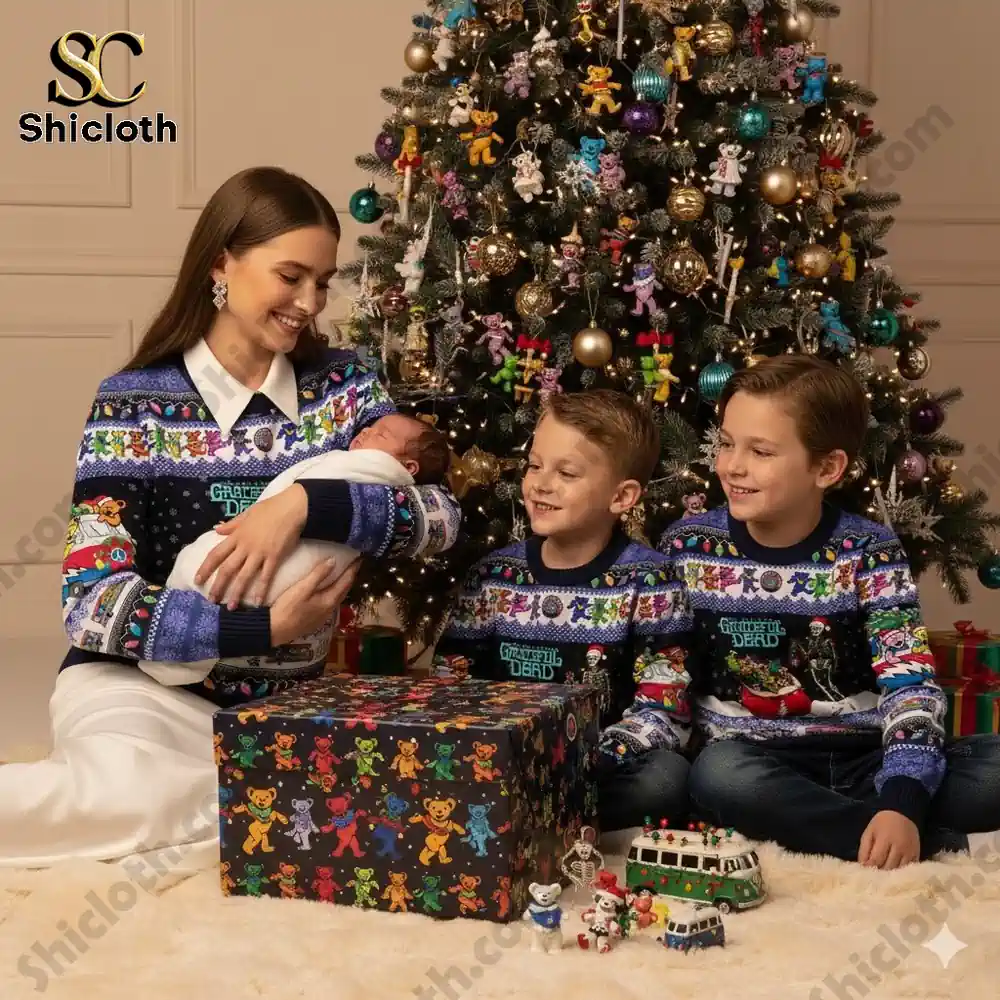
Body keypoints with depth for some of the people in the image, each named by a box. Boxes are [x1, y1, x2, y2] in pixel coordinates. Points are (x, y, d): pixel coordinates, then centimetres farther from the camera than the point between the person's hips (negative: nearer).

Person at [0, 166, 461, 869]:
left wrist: (304, 505, -22)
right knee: (137, 787, -37)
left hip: (287, 702, 5)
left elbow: (443, 517, -7)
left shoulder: (344, 384, 4)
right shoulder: (134, 405, -7)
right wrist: (265, 628, -20)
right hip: (143, 685, -5)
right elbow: (93, 602, -13)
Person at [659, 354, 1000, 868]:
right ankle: (932, 845, -27)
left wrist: (904, 799, -28)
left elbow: (911, 685, -13)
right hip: (750, 760, 0)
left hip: (865, 758, 0)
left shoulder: (867, 552, -4)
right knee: (719, 773, -37)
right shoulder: (688, 547, 0)